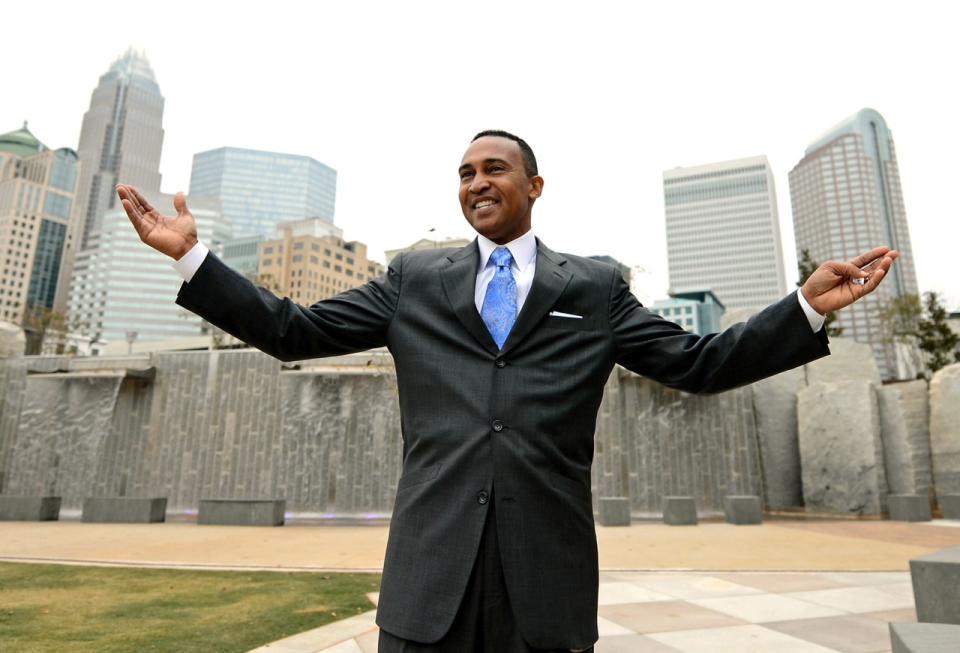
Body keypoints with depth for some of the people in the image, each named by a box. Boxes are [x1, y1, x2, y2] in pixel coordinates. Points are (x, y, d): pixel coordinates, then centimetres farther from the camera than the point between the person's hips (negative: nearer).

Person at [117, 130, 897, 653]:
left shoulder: (597, 288, 9)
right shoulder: (413, 279, 10)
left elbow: (700, 363, 8)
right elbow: (295, 331, 9)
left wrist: (809, 305, -1)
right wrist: (193, 255, 4)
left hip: (550, 564, 0)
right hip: (432, 562, 1)